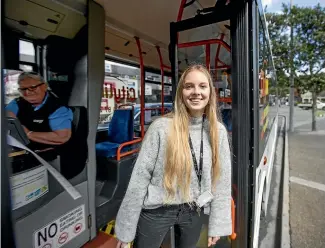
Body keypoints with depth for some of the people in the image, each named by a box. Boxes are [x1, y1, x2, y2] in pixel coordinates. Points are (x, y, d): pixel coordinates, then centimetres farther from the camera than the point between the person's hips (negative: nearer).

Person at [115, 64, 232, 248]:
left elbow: (221, 179, 0)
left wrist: (217, 224, 4)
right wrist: (126, 229, -7)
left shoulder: (218, 131, -6)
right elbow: (140, 177, -13)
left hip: (194, 212, 3)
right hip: (156, 211, -2)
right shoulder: (161, 127, -17)